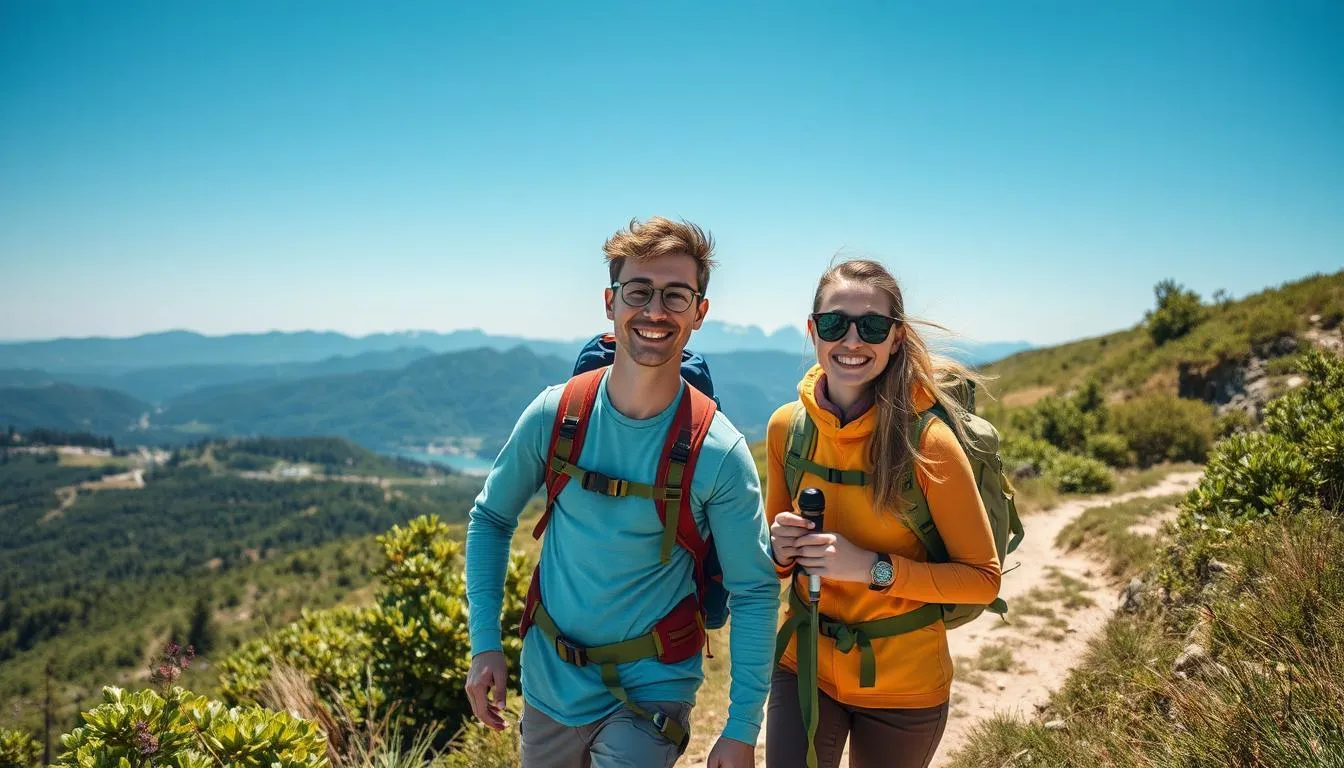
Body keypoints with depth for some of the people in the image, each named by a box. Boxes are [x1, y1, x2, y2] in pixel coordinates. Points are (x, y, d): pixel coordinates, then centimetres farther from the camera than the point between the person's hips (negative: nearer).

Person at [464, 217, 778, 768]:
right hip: (549, 680, 3)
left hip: (649, 691, -3)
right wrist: (485, 644, -5)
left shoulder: (720, 454, -18)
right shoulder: (553, 415, -12)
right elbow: (491, 519, 2)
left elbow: (754, 593, -11)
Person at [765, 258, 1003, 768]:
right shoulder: (787, 425, -6)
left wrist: (874, 568, -25)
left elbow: (983, 578, -13)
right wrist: (780, 549, -15)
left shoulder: (927, 439, -20)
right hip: (804, 665, 3)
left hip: (902, 683, -2)